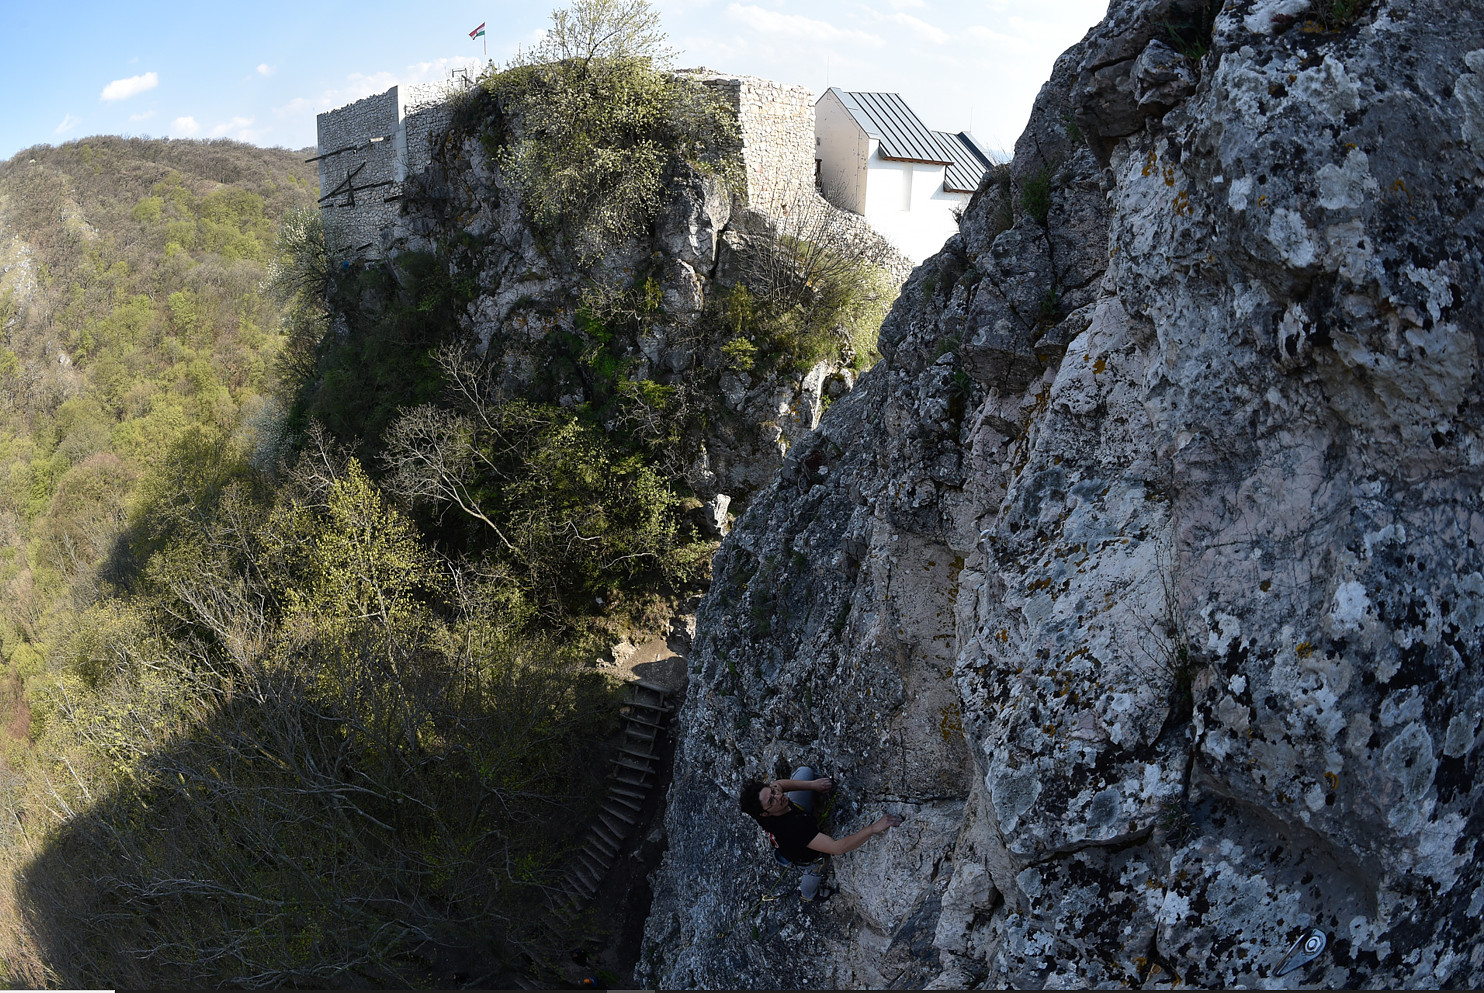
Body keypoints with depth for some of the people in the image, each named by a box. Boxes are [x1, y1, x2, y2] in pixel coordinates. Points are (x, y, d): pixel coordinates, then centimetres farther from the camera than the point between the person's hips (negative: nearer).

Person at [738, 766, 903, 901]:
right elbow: (837, 848, -51)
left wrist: (812, 785, -18)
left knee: (804, 771, 1)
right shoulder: (792, 828, -50)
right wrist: (873, 828, -53)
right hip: (805, 856, -4)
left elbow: (778, 783, -7)